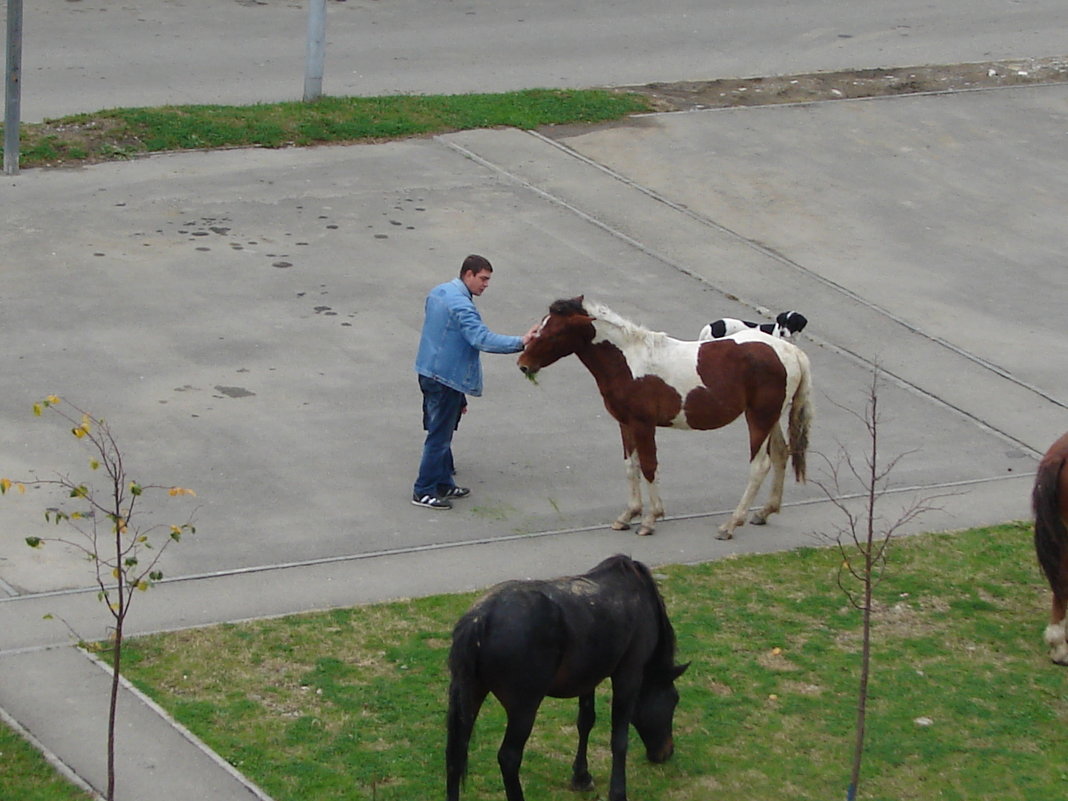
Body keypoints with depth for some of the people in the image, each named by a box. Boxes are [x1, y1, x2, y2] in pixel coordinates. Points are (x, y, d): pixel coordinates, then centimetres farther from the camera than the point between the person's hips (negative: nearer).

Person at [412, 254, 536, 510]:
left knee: (442, 432, 19)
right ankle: (424, 491, 5)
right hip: (446, 378, -10)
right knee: (439, 436, -1)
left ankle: (443, 483, 29)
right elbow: (482, 339, -31)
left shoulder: (437, 292, 9)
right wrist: (520, 342, -34)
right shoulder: (461, 305, -22)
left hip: (428, 371, 10)